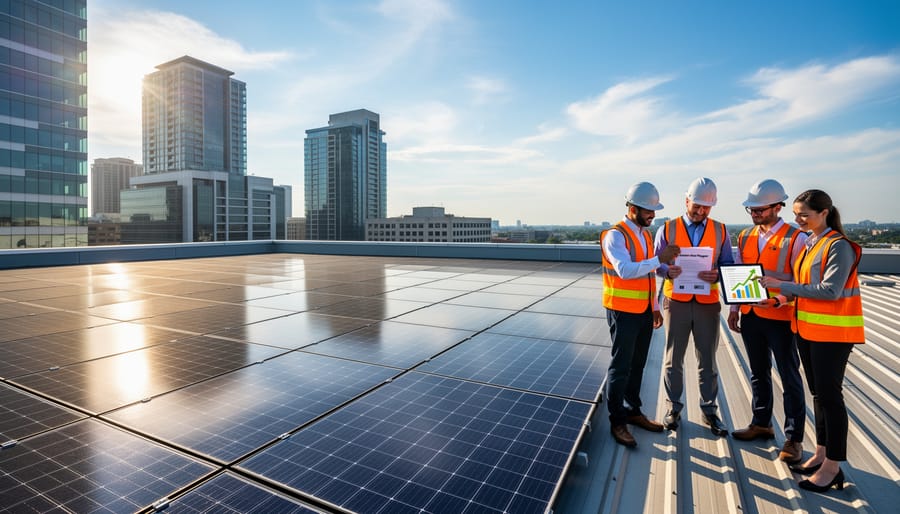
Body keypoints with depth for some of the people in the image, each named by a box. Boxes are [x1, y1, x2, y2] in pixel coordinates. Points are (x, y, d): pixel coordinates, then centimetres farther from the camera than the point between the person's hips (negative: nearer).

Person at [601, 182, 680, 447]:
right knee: (621, 366, 1)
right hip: (623, 311, -8)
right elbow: (625, 270, -28)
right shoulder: (615, 235, -14)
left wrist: (655, 307, 16)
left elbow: (649, 274, 16)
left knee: (637, 364, 17)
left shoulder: (646, 234, 12)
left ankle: (633, 411, 32)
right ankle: (617, 421, 14)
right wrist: (660, 259, -32)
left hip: (644, 311, 8)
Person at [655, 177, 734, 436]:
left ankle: (709, 410, 26)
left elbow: (729, 265, 6)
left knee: (707, 360, 11)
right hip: (676, 302, -1)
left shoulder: (720, 231, 6)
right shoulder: (667, 229, 1)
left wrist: (717, 274, -16)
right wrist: (668, 270, -20)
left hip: (708, 304, 1)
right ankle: (673, 407, 23)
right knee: (674, 359, 9)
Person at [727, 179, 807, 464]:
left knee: (789, 377, 7)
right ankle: (761, 424, 34)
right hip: (750, 315, 6)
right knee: (758, 373, 18)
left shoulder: (795, 238, -10)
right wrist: (735, 307, 8)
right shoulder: (745, 236, 7)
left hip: (780, 318, -5)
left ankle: (793, 438, 20)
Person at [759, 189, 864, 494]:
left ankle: (832, 467, 14)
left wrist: (783, 286, -22)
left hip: (832, 332, -8)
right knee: (817, 393, 16)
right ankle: (821, 454, 30)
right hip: (806, 328, 8)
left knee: (830, 395, 1)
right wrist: (783, 296, -1)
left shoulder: (839, 246, -15)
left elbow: (830, 291, -22)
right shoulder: (807, 243, 10)